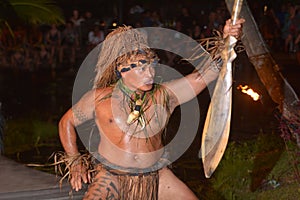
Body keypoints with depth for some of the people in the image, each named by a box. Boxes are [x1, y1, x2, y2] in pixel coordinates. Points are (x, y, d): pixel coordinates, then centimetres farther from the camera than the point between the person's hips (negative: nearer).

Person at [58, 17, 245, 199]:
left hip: (156, 177, 2)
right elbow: (67, 122, 11)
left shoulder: (164, 95, -1)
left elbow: (204, 73, -7)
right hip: (111, 177, -2)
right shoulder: (99, 98, -2)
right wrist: (75, 162, 3)